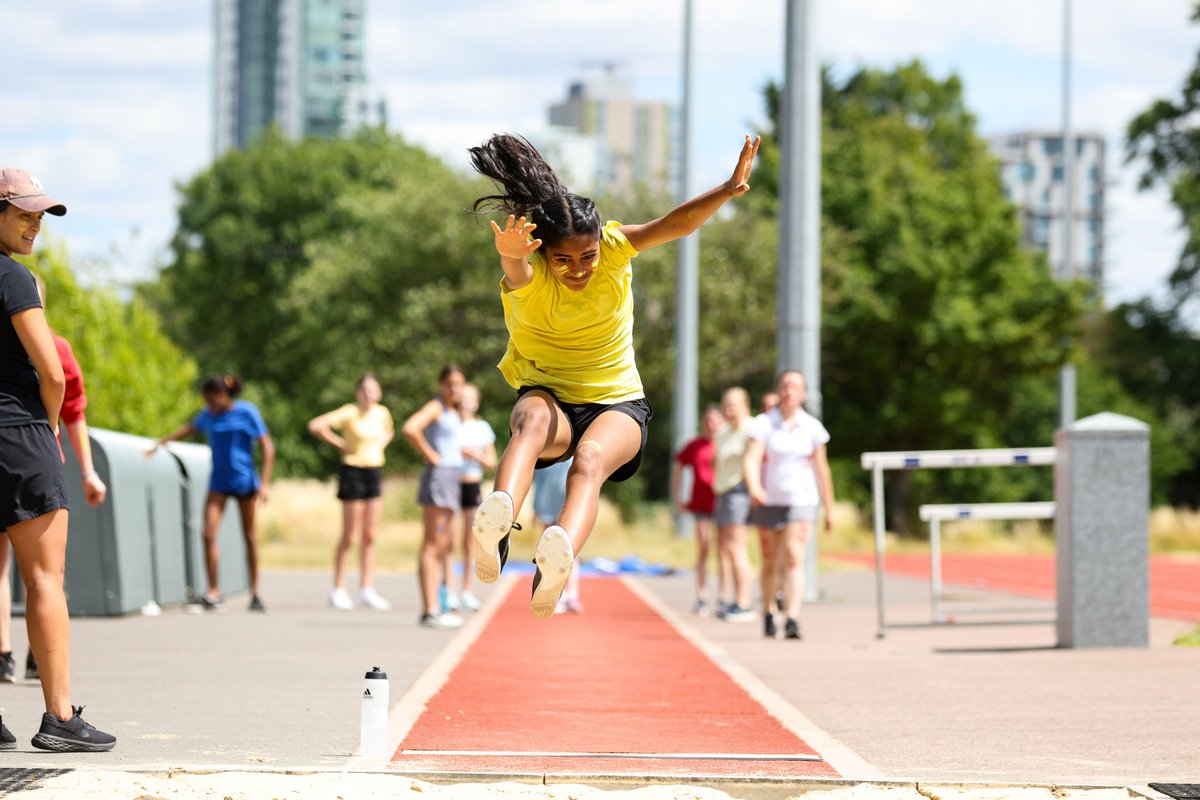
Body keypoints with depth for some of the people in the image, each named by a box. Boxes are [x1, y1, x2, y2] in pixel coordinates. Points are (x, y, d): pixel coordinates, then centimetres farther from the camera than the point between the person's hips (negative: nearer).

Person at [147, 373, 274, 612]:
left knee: (249, 536, 5)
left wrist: (264, 483, -14)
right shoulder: (208, 415, 6)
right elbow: (187, 429, 26)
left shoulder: (246, 412, -8)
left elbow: (267, 447, -8)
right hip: (219, 483, 4)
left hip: (244, 482, -4)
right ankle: (213, 592, -9)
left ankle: (255, 593, 14)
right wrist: (160, 443, 28)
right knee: (209, 533, -12)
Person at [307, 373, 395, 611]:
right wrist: (339, 443, -13)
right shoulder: (349, 413, -12)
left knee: (370, 536, 7)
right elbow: (316, 425, -20)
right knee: (350, 536, -2)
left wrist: (380, 445, 9)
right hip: (353, 472, -6)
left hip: (375, 472, 6)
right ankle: (338, 590, 6)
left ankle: (367, 589, 12)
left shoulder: (382, 413, 6)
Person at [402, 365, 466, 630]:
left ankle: (433, 609, 16)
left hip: (452, 479, 10)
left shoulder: (452, 412, 17)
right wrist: (430, 456, -18)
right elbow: (410, 428, -28)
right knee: (432, 545, -10)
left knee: (444, 544, 12)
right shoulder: (435, 407, -9)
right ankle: (429, 611, -13)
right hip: (438, 476, -10)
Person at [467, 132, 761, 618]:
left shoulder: (615, 248, -7)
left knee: (591, 457, -35)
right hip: (549, 394, 0)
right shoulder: (528, 275, -15)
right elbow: (518, 270, -40)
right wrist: (509, 254, -64)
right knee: (533, 418, -38)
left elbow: (677, 225, -18)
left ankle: (557, 563, -67)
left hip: (617, 403, 0)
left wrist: (727, 191, -36)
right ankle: (497, 520, -67)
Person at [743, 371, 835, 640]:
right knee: (770, 561, 13)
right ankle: (768, 612, 36)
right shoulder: (764, 424, -2)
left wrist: (829, 508, 12)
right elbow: (751, 459, -14)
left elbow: (821, 469, 9)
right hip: (769, 501, 1)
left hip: (802, 500, -1)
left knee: (795, 559, -17)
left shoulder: (812, 427, 2)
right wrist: (753, 487, -34)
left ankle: (792, 620, -27)